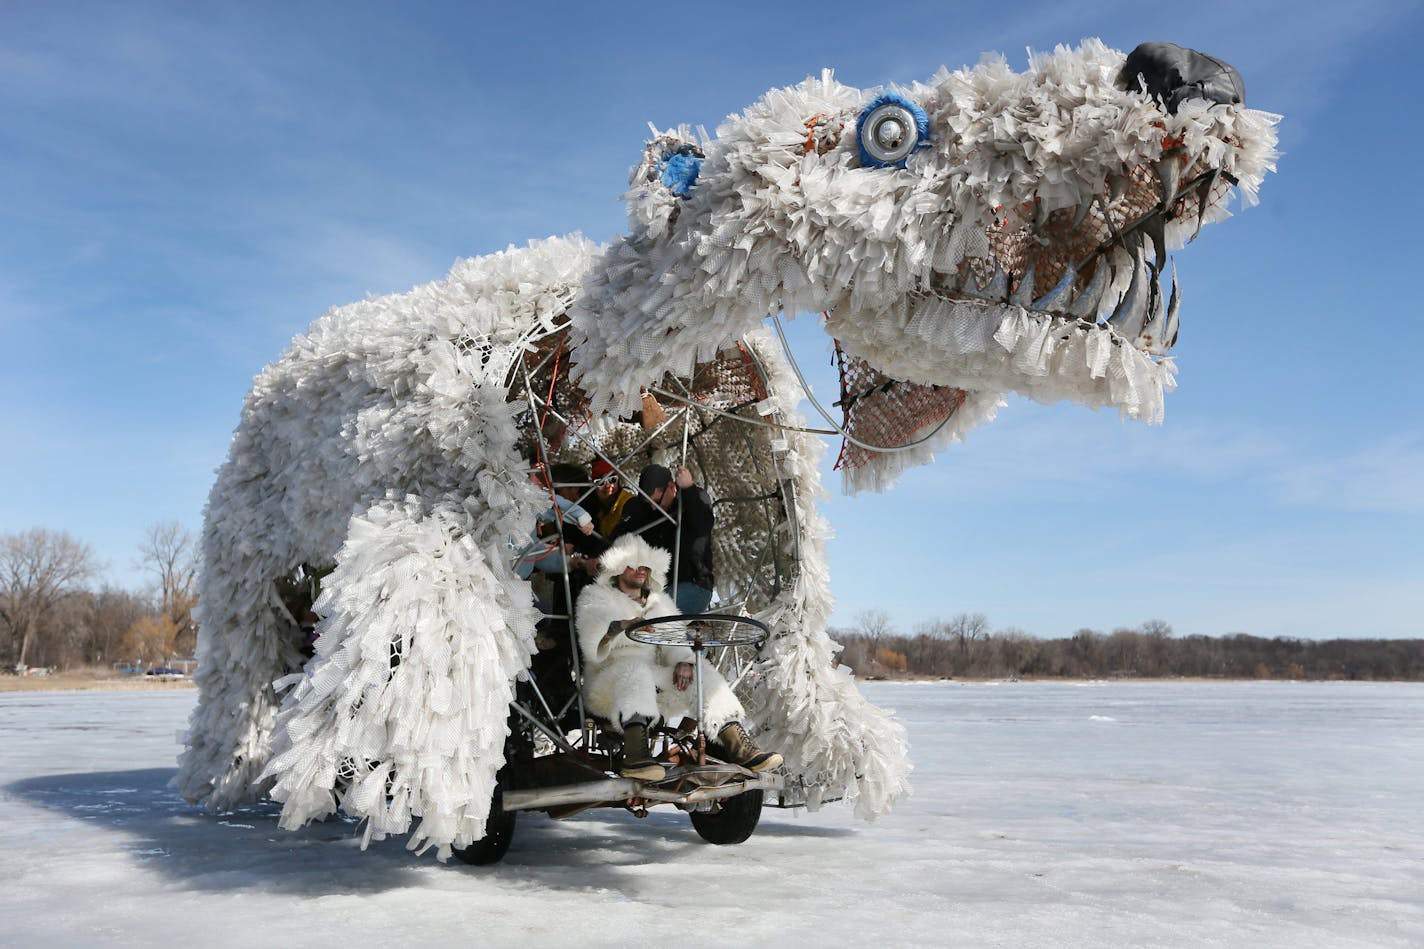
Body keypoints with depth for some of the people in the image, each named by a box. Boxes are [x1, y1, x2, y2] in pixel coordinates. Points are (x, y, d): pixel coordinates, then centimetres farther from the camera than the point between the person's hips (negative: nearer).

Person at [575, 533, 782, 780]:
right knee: (635, 670, -37)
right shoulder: (595, 596, 8)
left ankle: (737, 746, -31)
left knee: (703, 671, -19)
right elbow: (593, 650, -13)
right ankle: (636, 756, -58)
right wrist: (621, 626, -35)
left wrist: (684, 663, -15)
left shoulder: (659, 602, 24)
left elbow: (675, 642, 10)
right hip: (609, 685, -4)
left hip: (653, 687, 5)